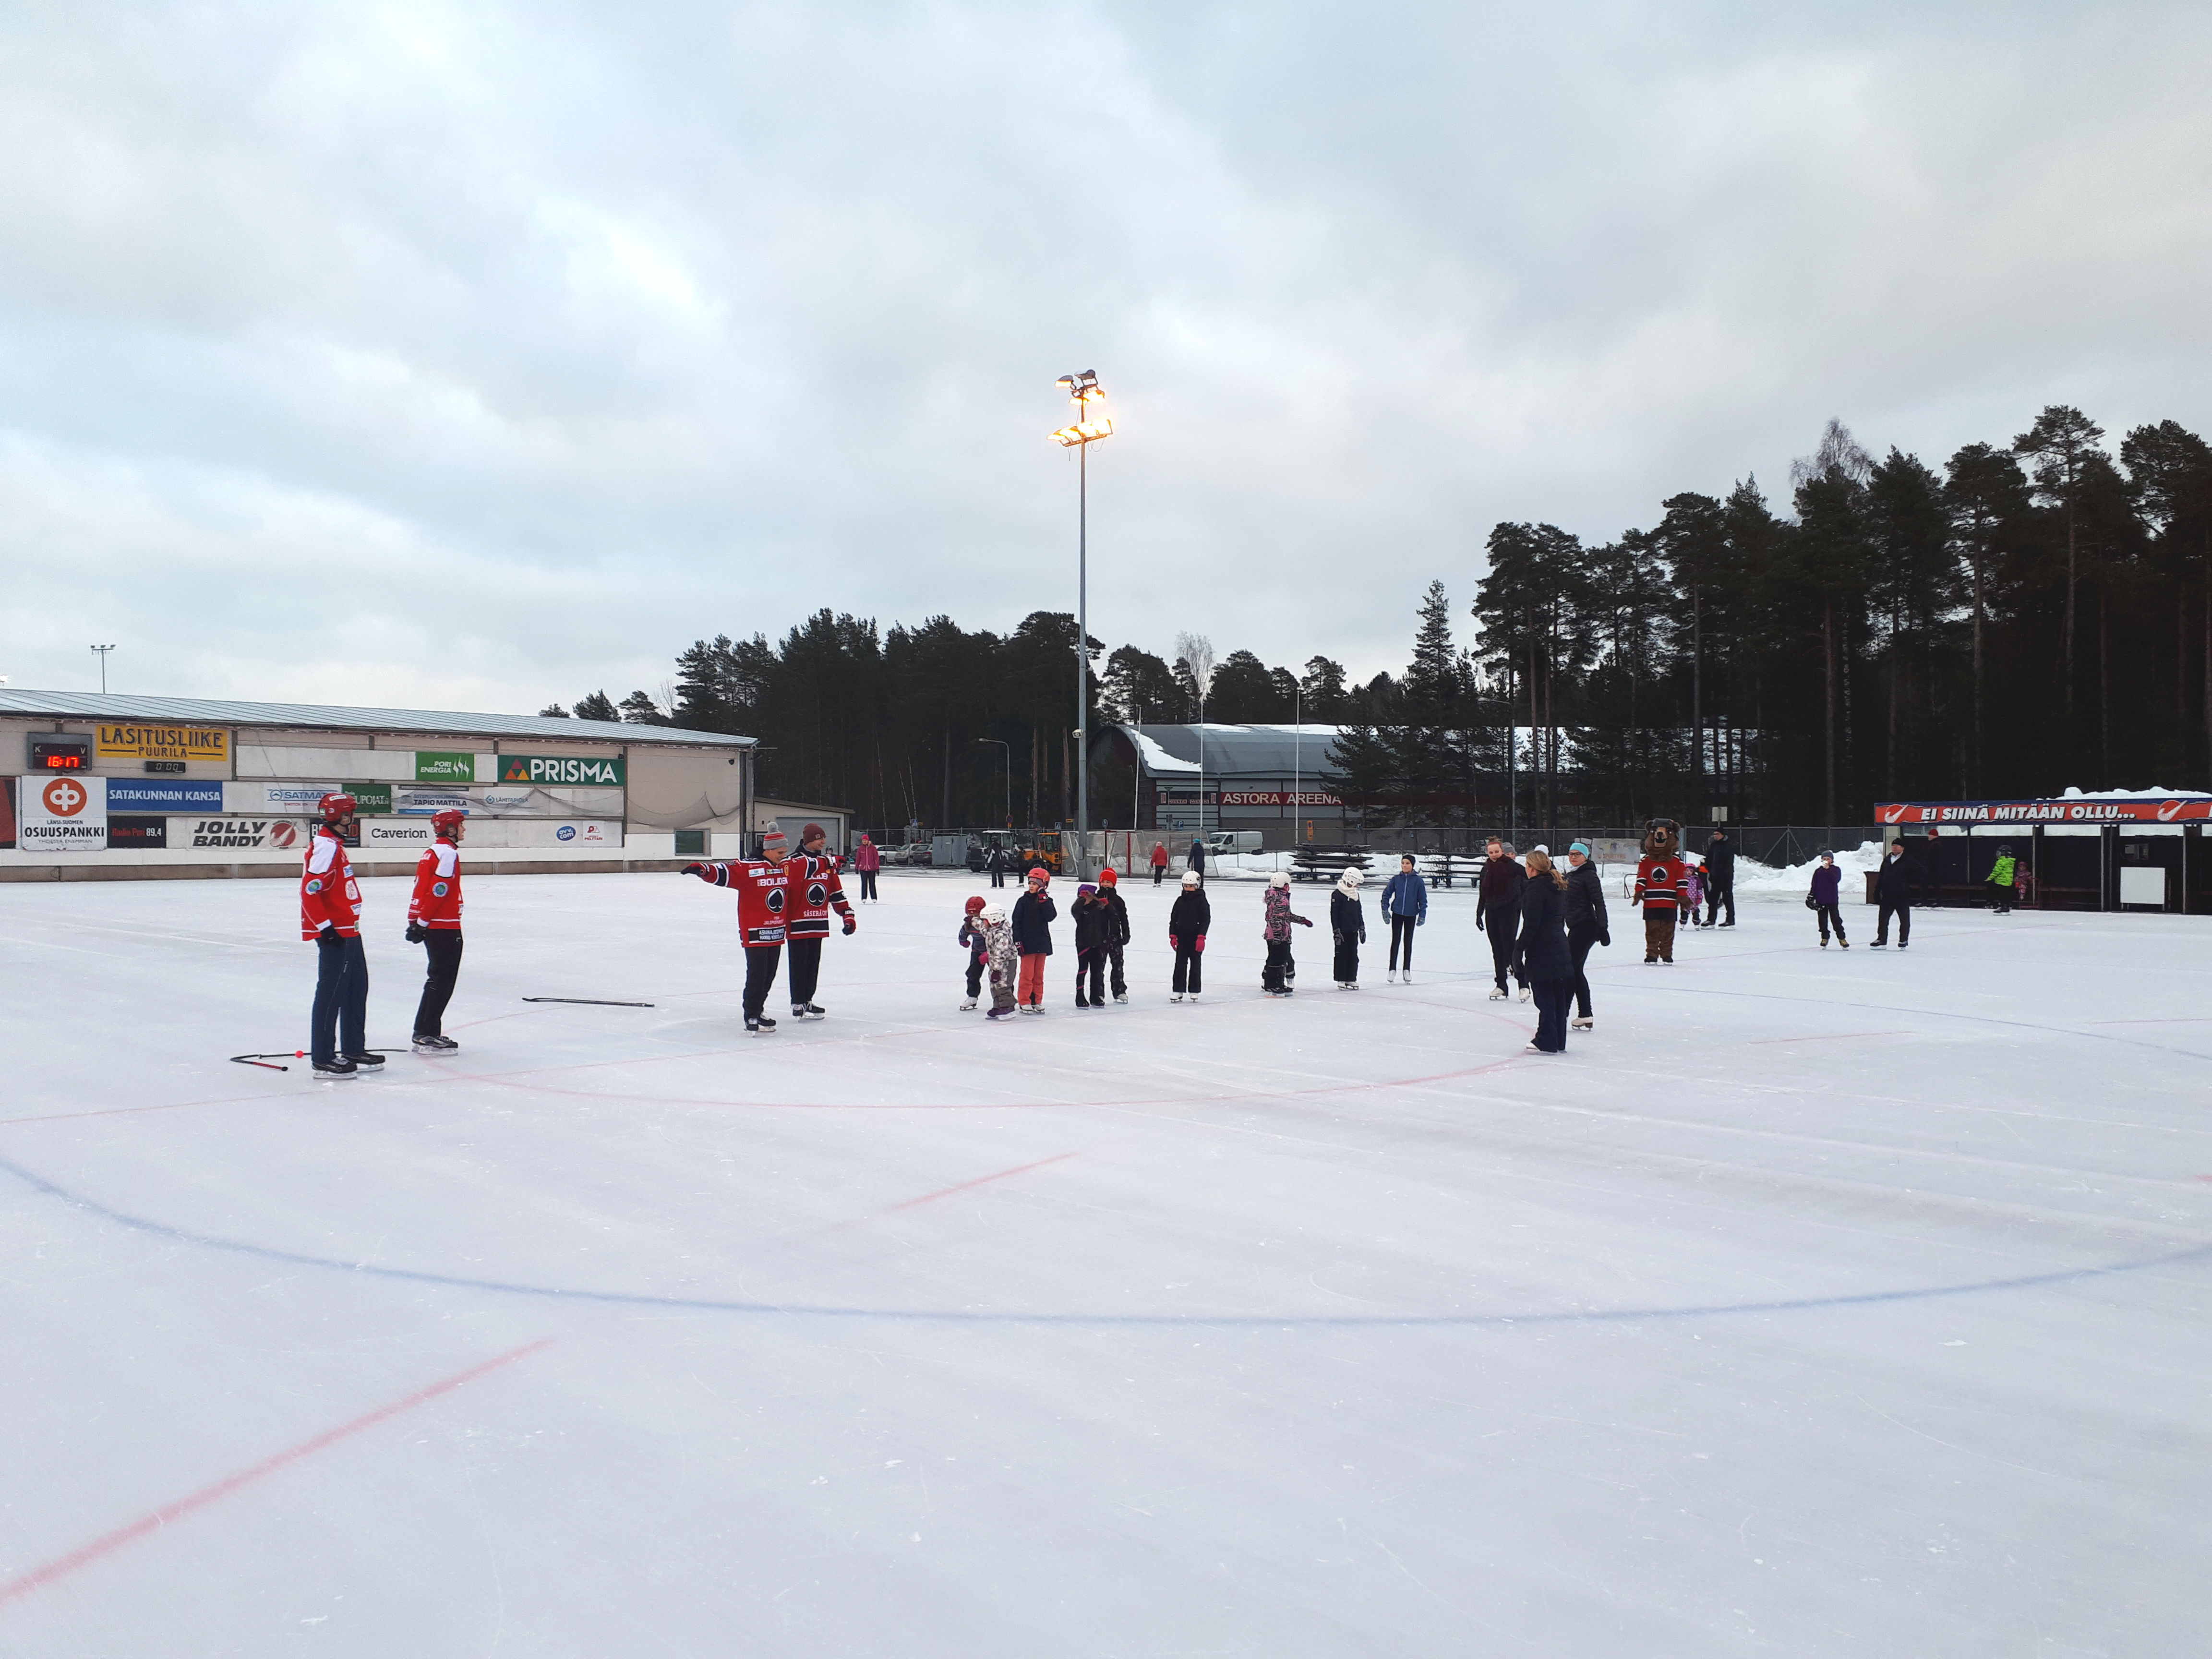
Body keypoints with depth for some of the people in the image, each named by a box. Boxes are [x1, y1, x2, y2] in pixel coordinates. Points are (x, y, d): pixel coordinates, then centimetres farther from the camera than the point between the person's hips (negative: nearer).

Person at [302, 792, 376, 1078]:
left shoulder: (335, 844, 16)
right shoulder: (325, 846, -16)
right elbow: (309, 890, -23)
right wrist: (325, 926, -23)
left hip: (349, 930, 11)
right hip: (334, 933, -11)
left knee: (357, 988, 16)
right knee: (332, 992, -7)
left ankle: (354, 1050, 26)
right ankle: (323, 1059, -2)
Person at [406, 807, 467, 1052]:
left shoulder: (432, 852, 16)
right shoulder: (447, 853, -14)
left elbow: (422, 889, 17)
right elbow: (438, 892, -20)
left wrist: (415, 921, 17)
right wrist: (422, 923, -17)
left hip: (432, 926, 10)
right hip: (444, 928, -10)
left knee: (439, 979, 16)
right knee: (443, 979, -6)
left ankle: (424, 1032, 20)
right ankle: (427, 1036, -5)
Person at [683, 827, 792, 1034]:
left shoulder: (789, 867, 8)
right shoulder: (749, 867, -14)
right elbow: (725, 874, -25)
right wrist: (704, 871, -42)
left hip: (776, 934, 7)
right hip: (754, 933, -7)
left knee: (769, 975, 13)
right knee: (757, 975, -6)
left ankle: (757, 1009, 28)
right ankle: (752, 1018, 1)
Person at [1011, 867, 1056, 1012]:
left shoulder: (1047, 901, 5)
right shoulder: (1023, 901, -3)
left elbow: (1051, 916, -12)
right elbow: (1016, 922, -5)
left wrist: (1043, 900, -16)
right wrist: (1017, 941, -12)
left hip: (1042, 943, 4)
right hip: (1027, 943, -4)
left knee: (1039, 975, 10)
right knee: (1027, 974, -3)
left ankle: (1036, 1001, 18)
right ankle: (1024, 1002, 4)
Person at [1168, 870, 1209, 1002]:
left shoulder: (1201, 901, -5)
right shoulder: (1180, 900, 6)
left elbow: (1206, 920, -9)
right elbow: (1173, 918, 10)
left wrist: (1201, 937, -16)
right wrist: (1173, 935, 2)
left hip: (1195, 939, -3)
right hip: (1182, 938, 3)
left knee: (1195, 965, 6)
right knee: (1180, 965, 3)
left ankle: (1194, 991, 15)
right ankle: (1177, 991, 6)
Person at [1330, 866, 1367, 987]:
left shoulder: (1355, 895, 13)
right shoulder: (1337, 895, -11)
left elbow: (1359, 913, 21)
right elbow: (1334, 914, -13)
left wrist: (1362, 928, 17)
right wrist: (1336, 931, -16)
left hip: (1353, 932, 7)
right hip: (1342, 931, -7)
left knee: (1353, 956, 8)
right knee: (1342, 955, -1)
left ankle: (1351, 979, 16)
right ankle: (1341, 981, 5)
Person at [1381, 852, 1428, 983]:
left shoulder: (1418, 881, -6)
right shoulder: (1396, 879, -2)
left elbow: (1423, 899, -1)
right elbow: (1386, 894, 5)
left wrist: (1422, 916, -3)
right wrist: (1385, 910, -2)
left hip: (1411, 915, 0)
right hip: (1397, 914, 1)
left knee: (1408, 942, 10)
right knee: (1395, 941, 4)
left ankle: (1407, 970, 19)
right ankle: (1392, 969, 11)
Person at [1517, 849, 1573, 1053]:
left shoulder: (1536, 888, -15)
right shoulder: (1558, 887, 13)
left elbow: (1531, 924, -19)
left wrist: (1520, 949, -14)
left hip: (1541, 952, -9)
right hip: (1560, 947, 9)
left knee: (1544, 997, -3)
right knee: (1558, 996, 12)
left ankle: (1546, 1042, 0)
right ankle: (1559, 1042, 19)